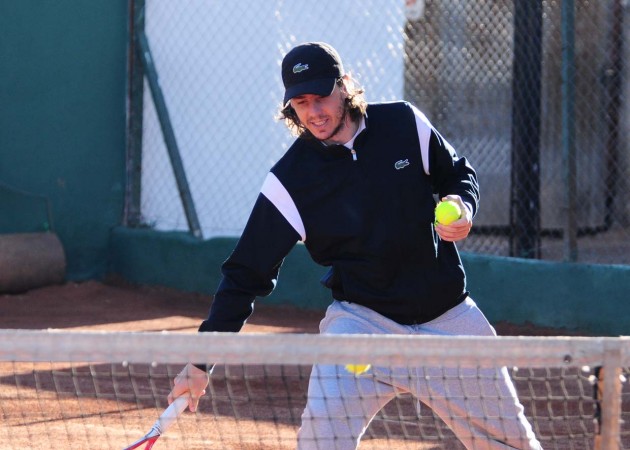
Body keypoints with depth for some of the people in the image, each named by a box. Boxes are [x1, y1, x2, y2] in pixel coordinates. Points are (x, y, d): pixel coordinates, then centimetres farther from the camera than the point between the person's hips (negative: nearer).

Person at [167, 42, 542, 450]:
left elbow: (458, 174, 13)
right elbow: (247, 274, -7)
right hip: (362, 320, -2)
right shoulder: (289, 182, -10)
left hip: (448, 318, 2)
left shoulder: (405, 124, -5)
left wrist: (462, 207, -12)